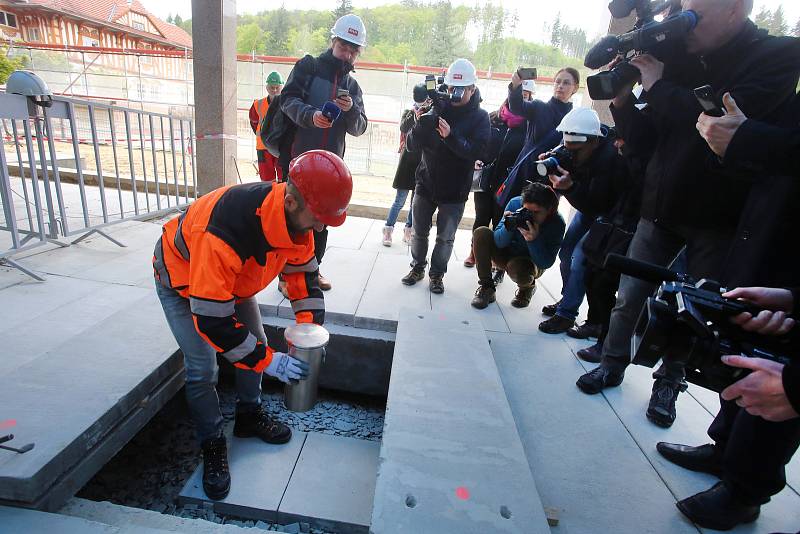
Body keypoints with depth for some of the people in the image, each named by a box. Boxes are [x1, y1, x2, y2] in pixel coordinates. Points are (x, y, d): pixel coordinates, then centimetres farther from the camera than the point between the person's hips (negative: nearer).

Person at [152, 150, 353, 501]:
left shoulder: (296, 216, -23)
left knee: (255, 343, 8)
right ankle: (212, 446, 13)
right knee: (203, 369, -11)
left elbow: (302, 267, -5)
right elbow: (210, 318, -40)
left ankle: (249, 416, 31)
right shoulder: (226, 229, -46)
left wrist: (310, 323, -15)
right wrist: (269, 360, -35)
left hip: (234, 278, 6)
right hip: (181, 277, -6)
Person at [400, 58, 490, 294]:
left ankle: (437, 274, 25)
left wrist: (451, 137, -33)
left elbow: (477, 151, -20)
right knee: (419, 232, 12)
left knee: (445, 237, 6)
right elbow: (413, 146, -5)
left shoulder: (480, 117, -4)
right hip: (426, 183, 2)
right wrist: (420, 124, -24)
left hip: (455, 190, -2)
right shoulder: (436, 108, -2)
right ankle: (417, 268, 32)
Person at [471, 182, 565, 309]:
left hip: (530, 262, -3)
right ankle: (486, 288, -11)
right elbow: (498, 242, -17)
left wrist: (534, 240, -42)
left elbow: (545, 264, -26)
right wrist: (508, 228, -38)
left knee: (517, 268, -37)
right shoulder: (515, 203, -20)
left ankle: (527, 287, 5)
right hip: (507, 252, 3)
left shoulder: (557, 223, -25)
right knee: (481, 233, -21)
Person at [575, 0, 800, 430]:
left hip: (719, 216, -3)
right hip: (661, 205, 4)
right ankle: (613, 364, 25)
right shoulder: (682, 58, 4)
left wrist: (658, 85, -16)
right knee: (629, 295, 8)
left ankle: (669, 381, 26)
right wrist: (622, 99, -9)